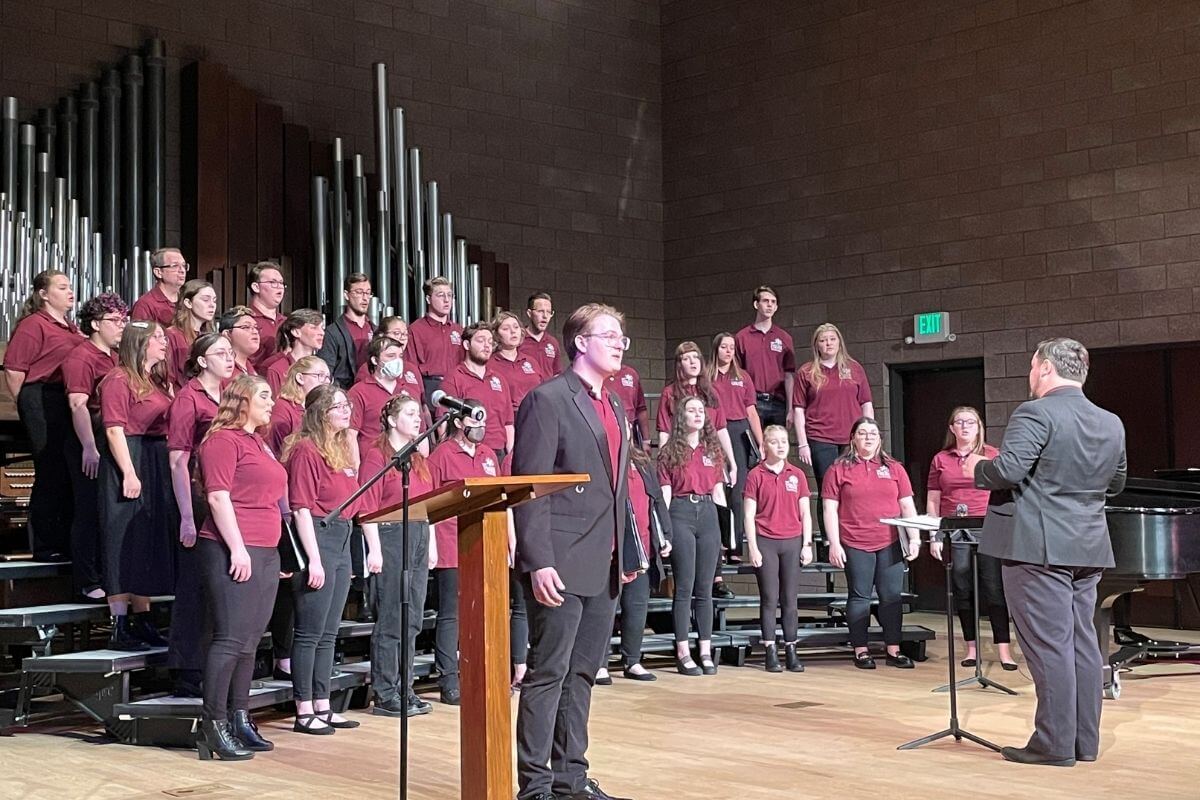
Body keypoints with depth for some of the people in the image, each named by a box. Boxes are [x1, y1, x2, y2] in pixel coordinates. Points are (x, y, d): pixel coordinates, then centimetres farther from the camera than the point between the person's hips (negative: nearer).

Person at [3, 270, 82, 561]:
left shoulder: (71, 329, 17)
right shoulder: (33, 325, -8)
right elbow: (13, 371, -12)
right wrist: (28, 407, -6)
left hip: (71, 405, 8)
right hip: (43, 404, -8)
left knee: (70, 475, 11)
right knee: (49, 475, -3)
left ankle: (66, 542, 20)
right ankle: (45, 546, 7)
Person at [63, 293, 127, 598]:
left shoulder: (115, 358, 15)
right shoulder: (81, 357, -11)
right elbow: (78, 405, -19)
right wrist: (89, 448, -25)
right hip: (91, 446, -8)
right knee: (90, 512, -1)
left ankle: (106, 574, 23)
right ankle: (87, 582, 7)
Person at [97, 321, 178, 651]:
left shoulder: (159, 381, 16)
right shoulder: (118, 380, -9)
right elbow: (114, 430, -15)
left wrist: (171, 470, 10)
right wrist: (129, 474, -21)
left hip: (158, 464, 9)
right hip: (129, 463, -9)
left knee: (151, 543, 11)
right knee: (125, 544, -5)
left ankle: (142, 622, 18)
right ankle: (119, 628, 0)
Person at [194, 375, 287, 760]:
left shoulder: (259, 443, 21)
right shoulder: (222, 440, -7)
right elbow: (218, 497, -15)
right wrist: (238, 548, -20)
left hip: (265, 552, 9)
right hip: (232, 551, -9)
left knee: (250, 640, 10)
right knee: (230, 637, -10)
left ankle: (239, 719, 15)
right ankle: (213, 724, -6)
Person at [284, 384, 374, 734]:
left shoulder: (343, 450, 15)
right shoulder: (305, 450, -11)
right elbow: (301, 508, -16)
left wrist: (374, 547, 15)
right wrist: (314, 559, -19)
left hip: (342, 540, 9)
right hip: (316, 537, -9)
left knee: (328, 633, 13)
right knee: (310, 632, -2)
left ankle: (322, 706, 20)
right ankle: (304, 712, 5)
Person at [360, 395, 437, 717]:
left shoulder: (418, 459, 18)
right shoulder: (376, 454, -6)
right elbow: (368, 507, -11)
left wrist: (431, 543, 13)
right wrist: (375, 548, -17)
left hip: (419, 537, 8)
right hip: (391, 536, -8)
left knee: (412, 621, 10)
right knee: (391, 621, -4)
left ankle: (404, 689, 17)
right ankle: (385, 694, 2)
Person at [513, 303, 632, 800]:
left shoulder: (614, 407, 16)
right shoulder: (548, 400, -8)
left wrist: (626, 552, 15)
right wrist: (539, 562, -19)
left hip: (604, 567, 8)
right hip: (561, 566, -8)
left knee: (582, 674, 12)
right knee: (548, 673, -2)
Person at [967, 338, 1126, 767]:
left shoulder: (1036, 413, -13)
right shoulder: (1111, 423, 11)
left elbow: (1008, 470, -22)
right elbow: (1115, 484, 21)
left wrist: (977, 467, -2)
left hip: (1039, 546, -7)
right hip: (1088, 547, 8)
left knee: (1049, 644, -4)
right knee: (1082, 641, 12)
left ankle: (1054, 743, 1)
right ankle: (1084, 740, 19)